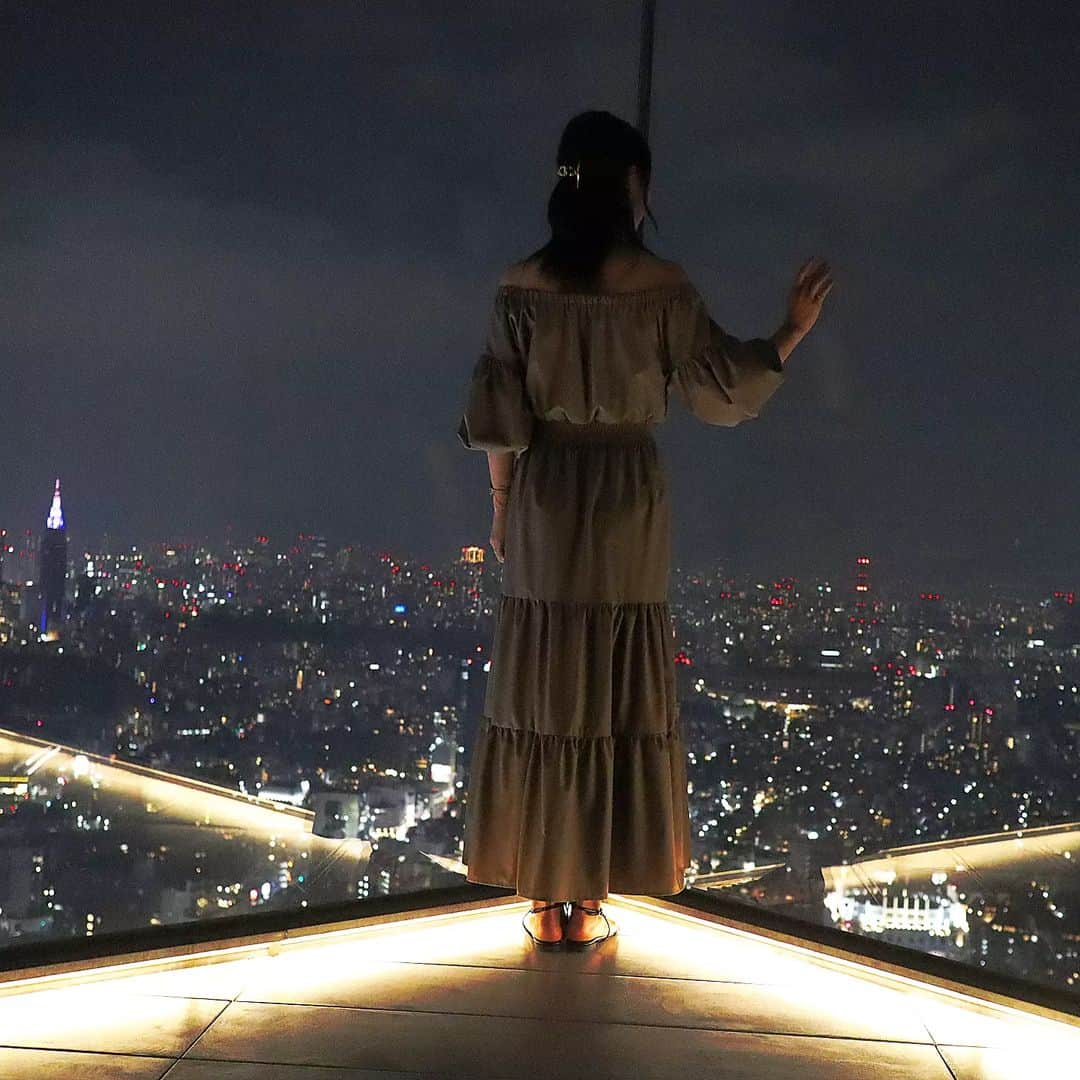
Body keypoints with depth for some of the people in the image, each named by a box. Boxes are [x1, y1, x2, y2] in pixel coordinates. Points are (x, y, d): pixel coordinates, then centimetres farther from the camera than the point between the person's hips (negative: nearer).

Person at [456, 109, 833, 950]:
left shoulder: (522, 287, -4)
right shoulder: (662, 285, -8)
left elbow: (498, 418, -4)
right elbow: (719, 386, -4)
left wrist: (502, 505, 7)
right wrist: (793, 333, 3)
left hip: (545, 499, 1)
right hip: (628, 501, -1)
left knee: (541, 690, 9)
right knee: (618, 694, 7)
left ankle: (544, 897, 14)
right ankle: (591, 897, 12)